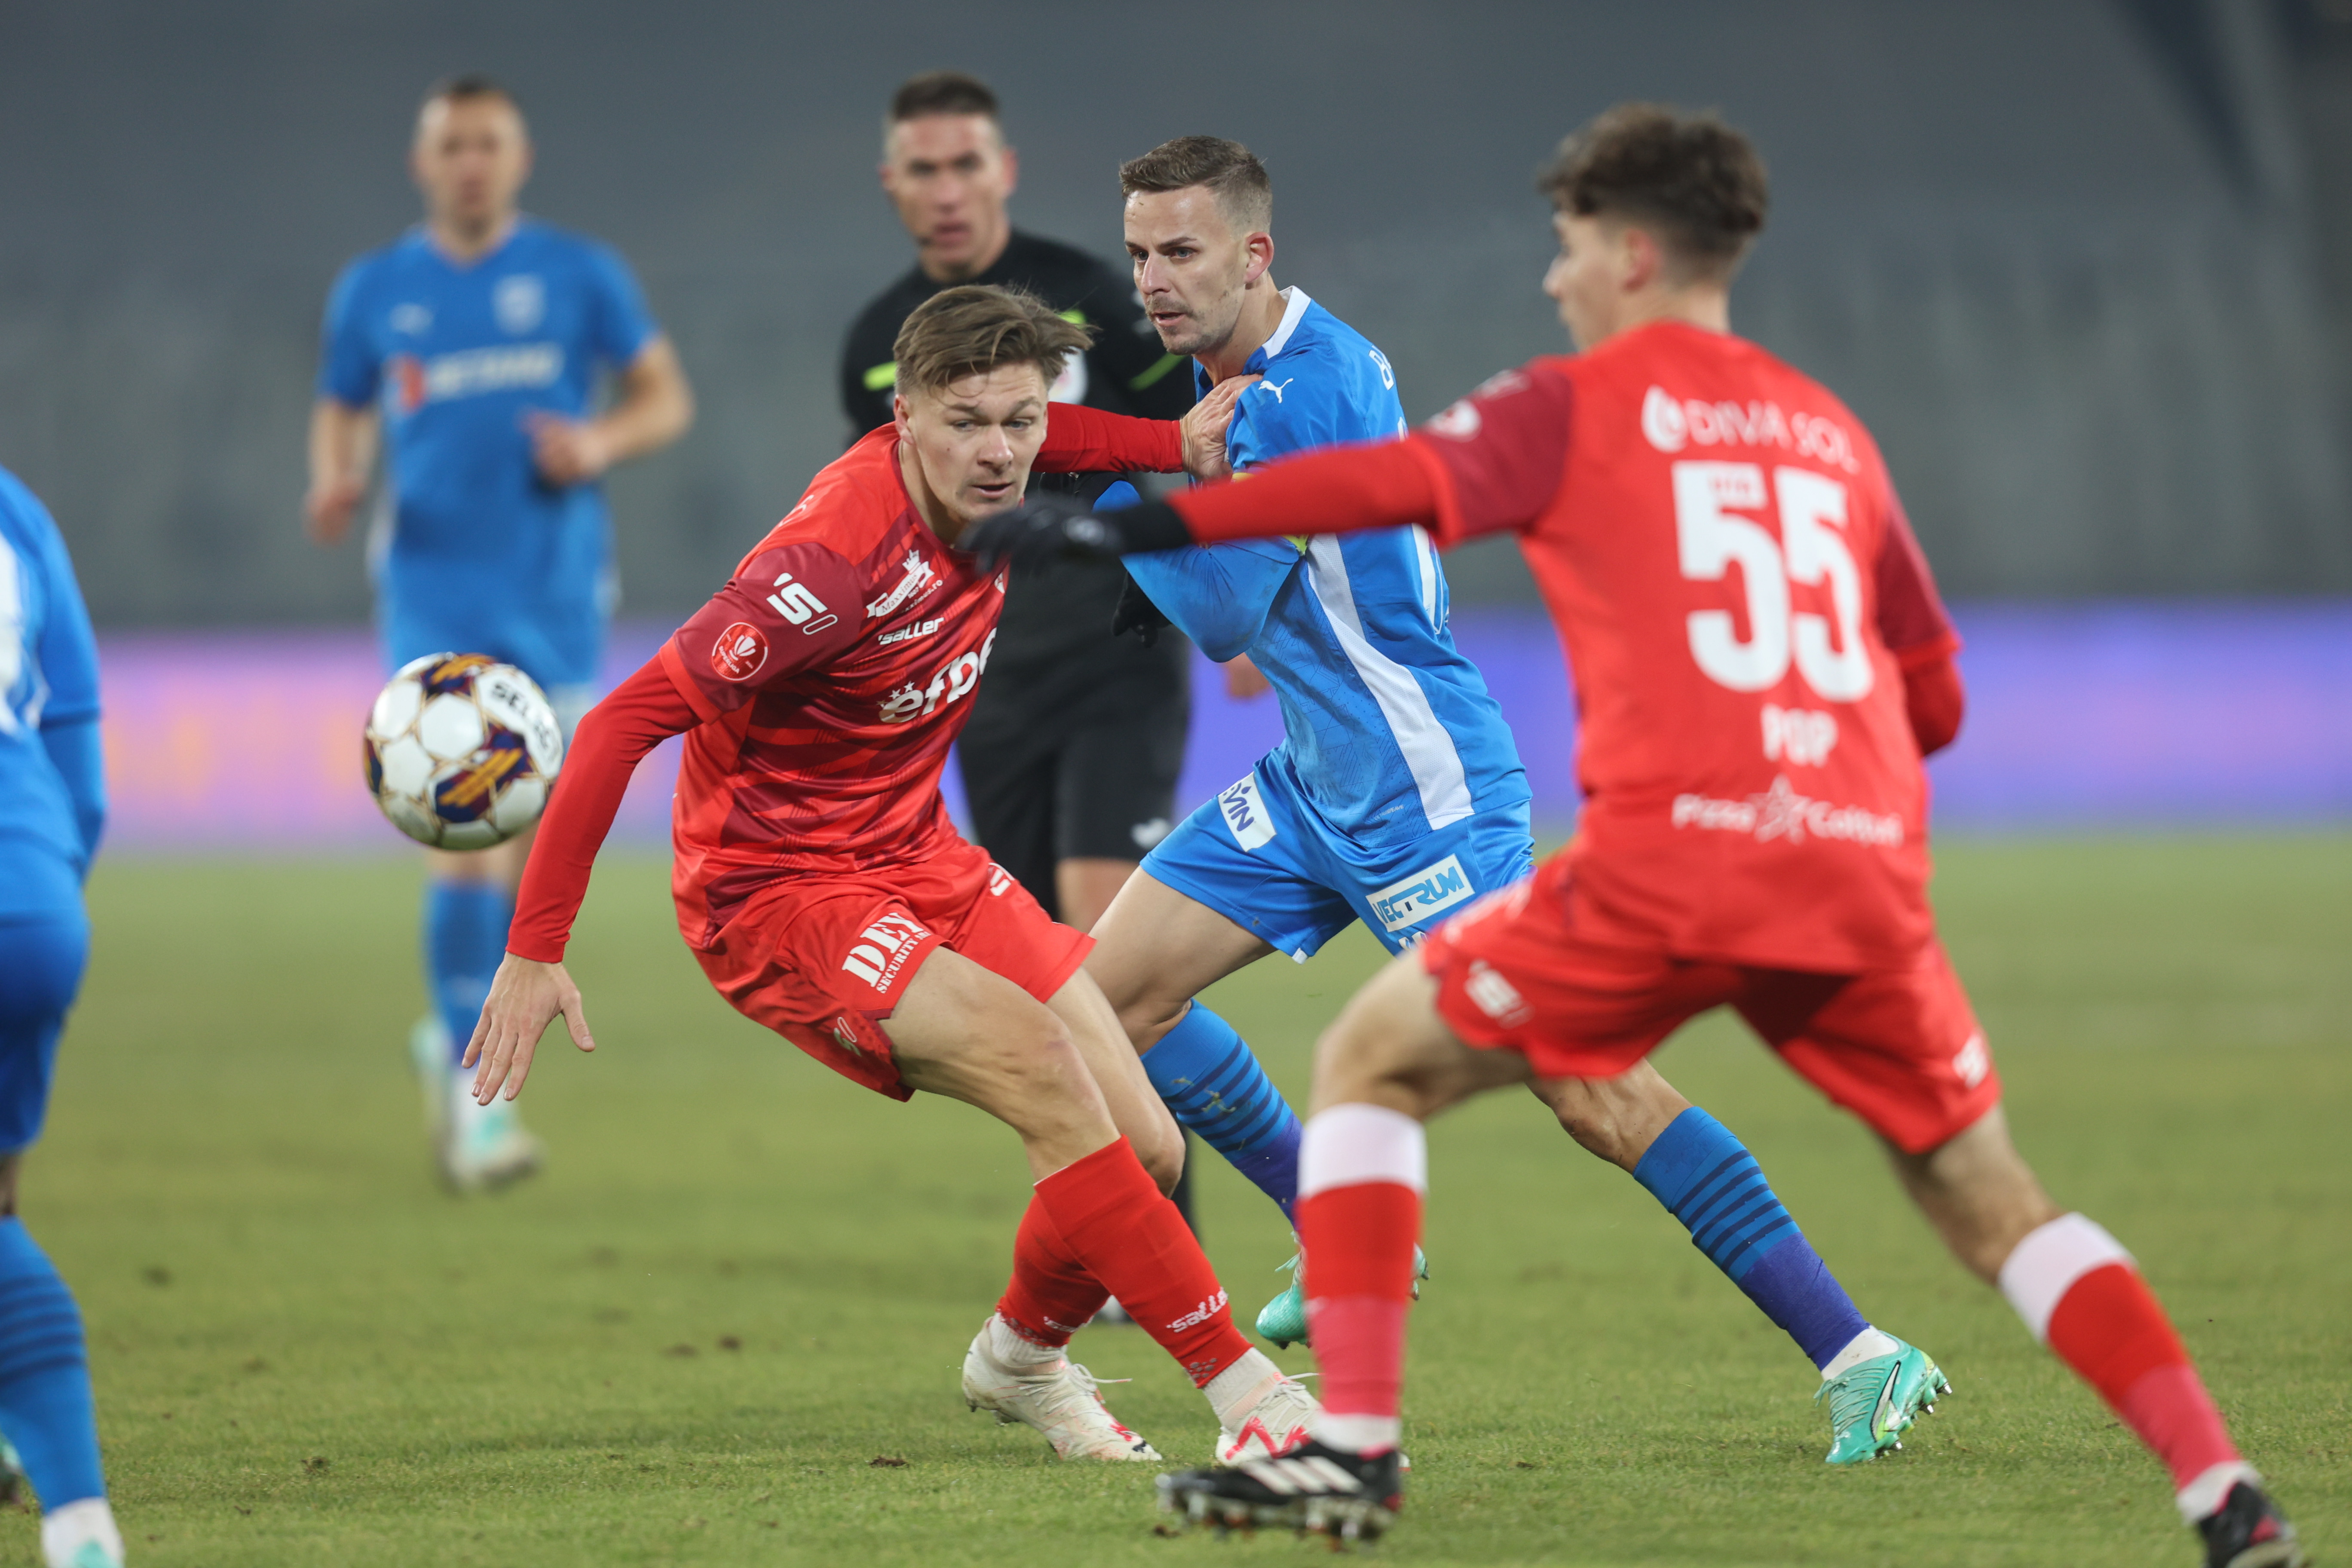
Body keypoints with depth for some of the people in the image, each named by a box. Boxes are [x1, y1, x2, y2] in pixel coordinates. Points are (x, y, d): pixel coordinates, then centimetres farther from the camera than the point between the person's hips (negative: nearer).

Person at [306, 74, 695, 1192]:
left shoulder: (579, 275, 4)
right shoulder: (373, 291, 7)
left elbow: (667, 398, 7)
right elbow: (340, 416, 16)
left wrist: (600, 443, -14)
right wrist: (335, 482, -6)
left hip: (556, 590, 2)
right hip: (436, 593, -2)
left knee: (539, 845, 8)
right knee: (465, 829, -16)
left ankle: (457, 1039, 33)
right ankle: (475, 1098, -15)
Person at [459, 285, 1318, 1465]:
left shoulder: (976, 495, -5)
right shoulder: (837, 557, -27)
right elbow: (624, 724, -25)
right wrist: (534, 952, -23)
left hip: (915, 859, 8)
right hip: (775, 892, -8)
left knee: (1144, 1151, -2)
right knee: (1031, 1052, -29)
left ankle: (1022, 1358, 27)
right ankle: (1241, 1384, -23)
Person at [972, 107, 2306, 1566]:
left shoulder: (1579, 405, 8)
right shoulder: (1831, 433, 23)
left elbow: (1392, 484, -10)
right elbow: (1935, 699, 26)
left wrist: (1140, 526, -12)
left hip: (1669, 858, -5)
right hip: (1866, 871, 5)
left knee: (1372, 1062, 12)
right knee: (1994, 1203, 18)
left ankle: (1356, 1440, 1)